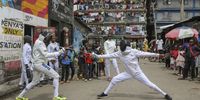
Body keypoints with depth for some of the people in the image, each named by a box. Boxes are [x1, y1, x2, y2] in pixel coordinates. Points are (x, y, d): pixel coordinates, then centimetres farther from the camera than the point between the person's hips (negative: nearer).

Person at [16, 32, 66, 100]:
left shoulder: (38, 42, 18)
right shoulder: (40, 43, -14)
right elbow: (46, 55, -23)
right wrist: (58, 53, -23)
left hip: (37, 64, 10)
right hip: (40, 64, -10)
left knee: (34, 82, 23)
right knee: (56, 76, -6)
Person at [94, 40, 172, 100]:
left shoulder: (134, 51, -18)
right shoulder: (119, 53, -7)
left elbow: (145, 54, -20)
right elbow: (109, 55, -4)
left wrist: (157, 55, -27)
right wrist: (98, 56, -7)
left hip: (138, 73, -4)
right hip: (128, 73, 4)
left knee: (149, 84, -5)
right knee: (114, 79, -2)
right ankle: (105, 93, 16)